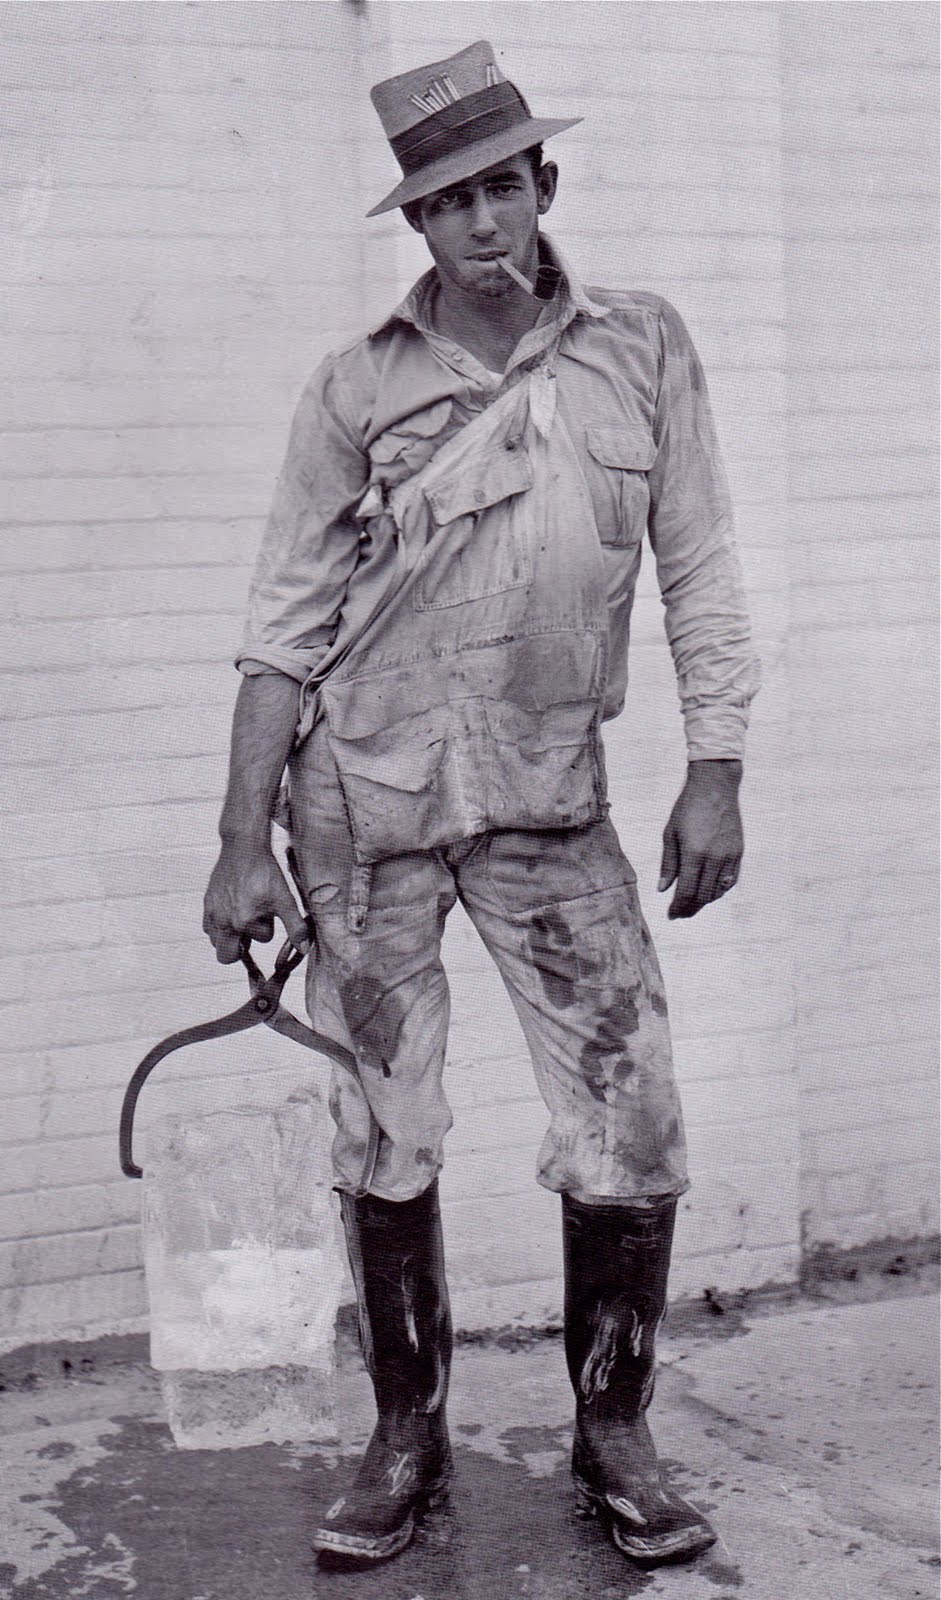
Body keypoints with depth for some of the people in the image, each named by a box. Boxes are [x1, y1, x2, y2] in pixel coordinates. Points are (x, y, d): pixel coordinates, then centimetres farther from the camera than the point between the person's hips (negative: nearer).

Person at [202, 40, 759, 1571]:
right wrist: (245, 842, -3)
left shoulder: (643, 349, 3)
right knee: (382, 1139, 5)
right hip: (366, 799, 0)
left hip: (550, 800, 1)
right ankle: (408, 1439, 23)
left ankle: (613, 1436, 17)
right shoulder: (356, 390, 0)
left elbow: (700, 570, 6)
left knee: (634, 1125, -2)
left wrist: (715, 776, -1)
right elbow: (285, 623, 1)